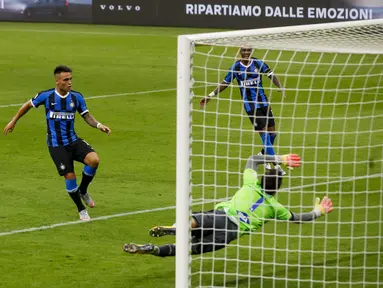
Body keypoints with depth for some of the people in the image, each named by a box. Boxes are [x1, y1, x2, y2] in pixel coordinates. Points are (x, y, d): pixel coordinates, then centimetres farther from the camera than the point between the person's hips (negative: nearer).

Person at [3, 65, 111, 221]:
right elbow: (28, 105, 7)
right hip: (56, 145, -3)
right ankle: (81, 210, 14)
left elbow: (87, 116, 4)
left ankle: (83, 191, 6)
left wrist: (99, 125, -16)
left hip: (73, 141, 3)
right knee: (70, 176, -9)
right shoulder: (46, 96, -10)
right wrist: (13, 121, 16)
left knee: (94, 160, -21)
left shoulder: (76, 97, -2)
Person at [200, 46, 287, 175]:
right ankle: (276, 165, -7)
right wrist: (210, 96, 6)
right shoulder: (236, 67, -3)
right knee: (264, 133, -10)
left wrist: (280, 87, -23)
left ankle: (263, 155, 33)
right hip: (250, 105, -3)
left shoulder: (258, 63, -1)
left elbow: (271, 75, -5)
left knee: (272, 132, 5)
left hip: (263, 102, 3)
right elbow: (225, 83, 6)